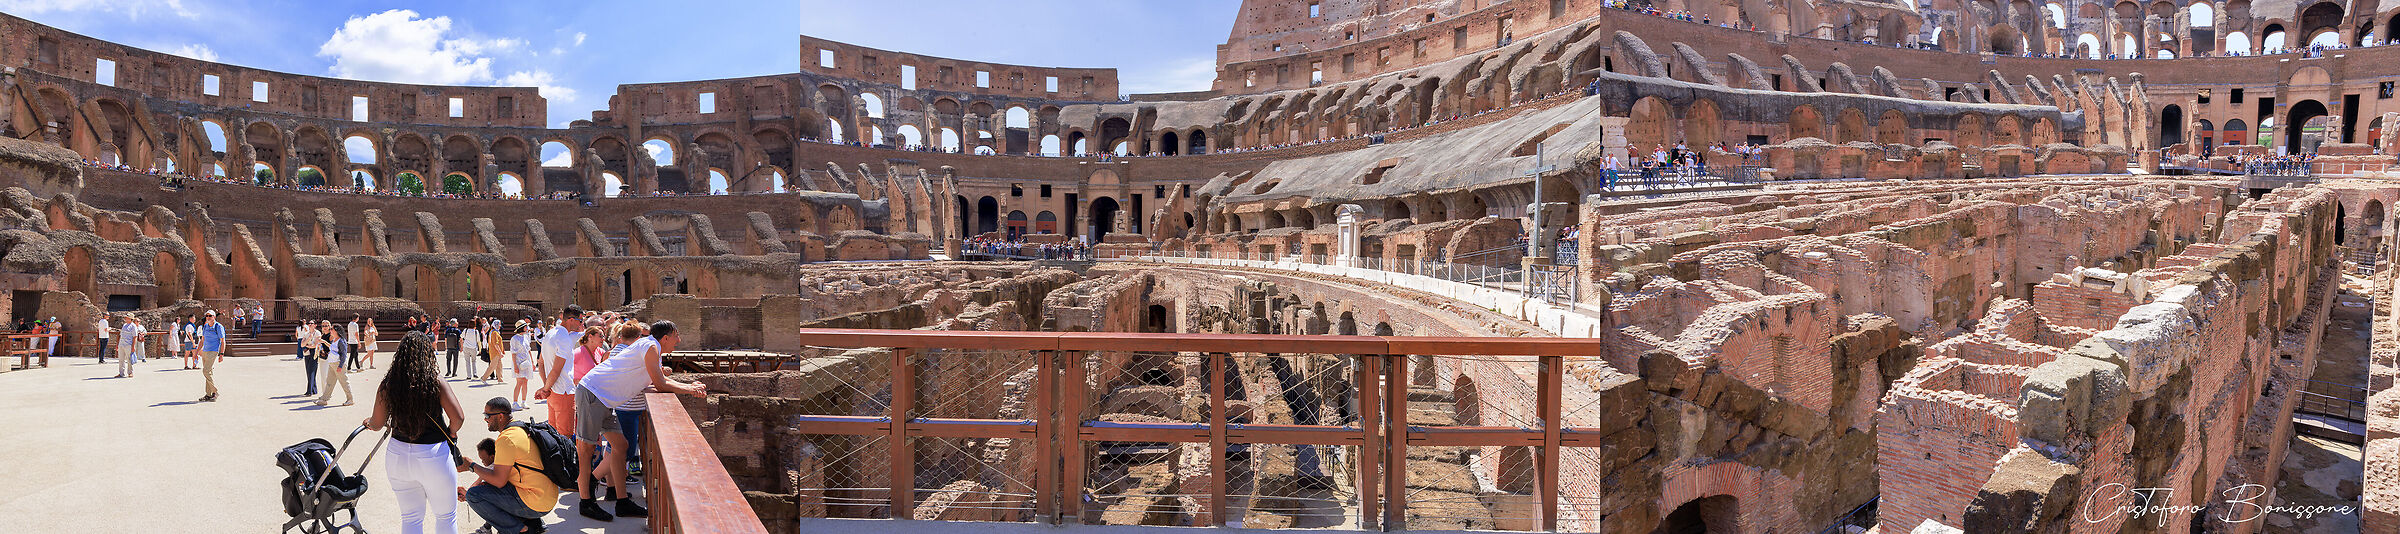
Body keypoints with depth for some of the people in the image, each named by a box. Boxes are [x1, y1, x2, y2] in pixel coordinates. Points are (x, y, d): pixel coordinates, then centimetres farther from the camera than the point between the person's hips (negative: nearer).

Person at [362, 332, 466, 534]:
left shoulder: (387, 385, -5)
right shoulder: (436, 383, -14)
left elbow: (377, 423, 1)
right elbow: (458, 418, -17)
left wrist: (368, 422, 24)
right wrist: (450, 434, 4)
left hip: (398, 456, 4)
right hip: (434, 456, -4)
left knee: (410, 517, 17)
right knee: (446, 515, 14)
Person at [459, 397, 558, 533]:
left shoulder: (507, 440, -17)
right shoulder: (520, 428, 14)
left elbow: (498, 481, -18)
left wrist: (471, 466, -5)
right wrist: (470, 489, 17)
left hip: (535, 504, -10)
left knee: (473, 496, -7)